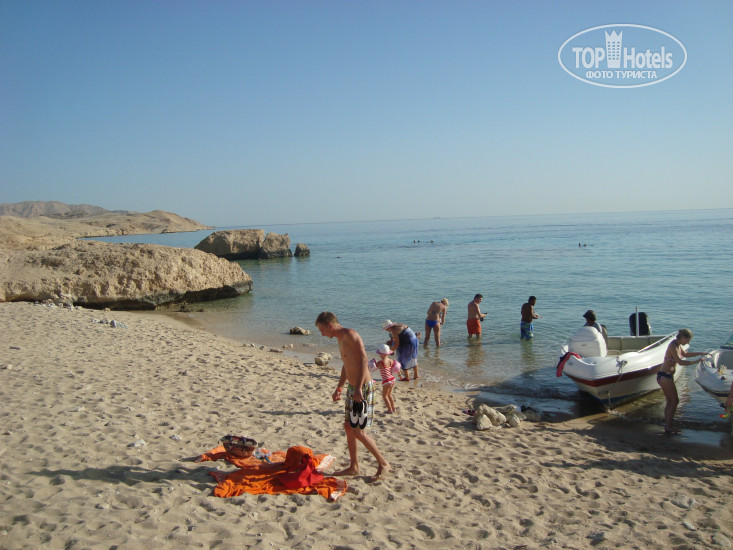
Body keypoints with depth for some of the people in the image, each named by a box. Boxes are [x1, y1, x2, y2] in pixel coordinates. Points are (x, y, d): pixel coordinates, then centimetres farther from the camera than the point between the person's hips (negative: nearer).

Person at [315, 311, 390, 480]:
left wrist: (358, 388, -29)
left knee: (358, 431, -7)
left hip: (363, 388, -10)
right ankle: (354, 467, 25)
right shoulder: (340, 338, 16)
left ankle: (383, 464, 7)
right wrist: (339, 388, 28)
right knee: (349, 427, 13)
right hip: (352, 388, 10)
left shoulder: (349, 334, -15)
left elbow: (363, 359, -24)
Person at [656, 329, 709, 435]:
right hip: (665, 376, -10)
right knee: (675, 401, -3)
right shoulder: (673, 346, -18)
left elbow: (685, 354, 30)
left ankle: (667, 427, 19)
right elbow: (680, 362, -24)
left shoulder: (678, 345, 12)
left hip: (665, 376, 10)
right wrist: (696, 362, -18)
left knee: (670, 402, 14)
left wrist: (700, 353, 24)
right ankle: (668, 428, 0)